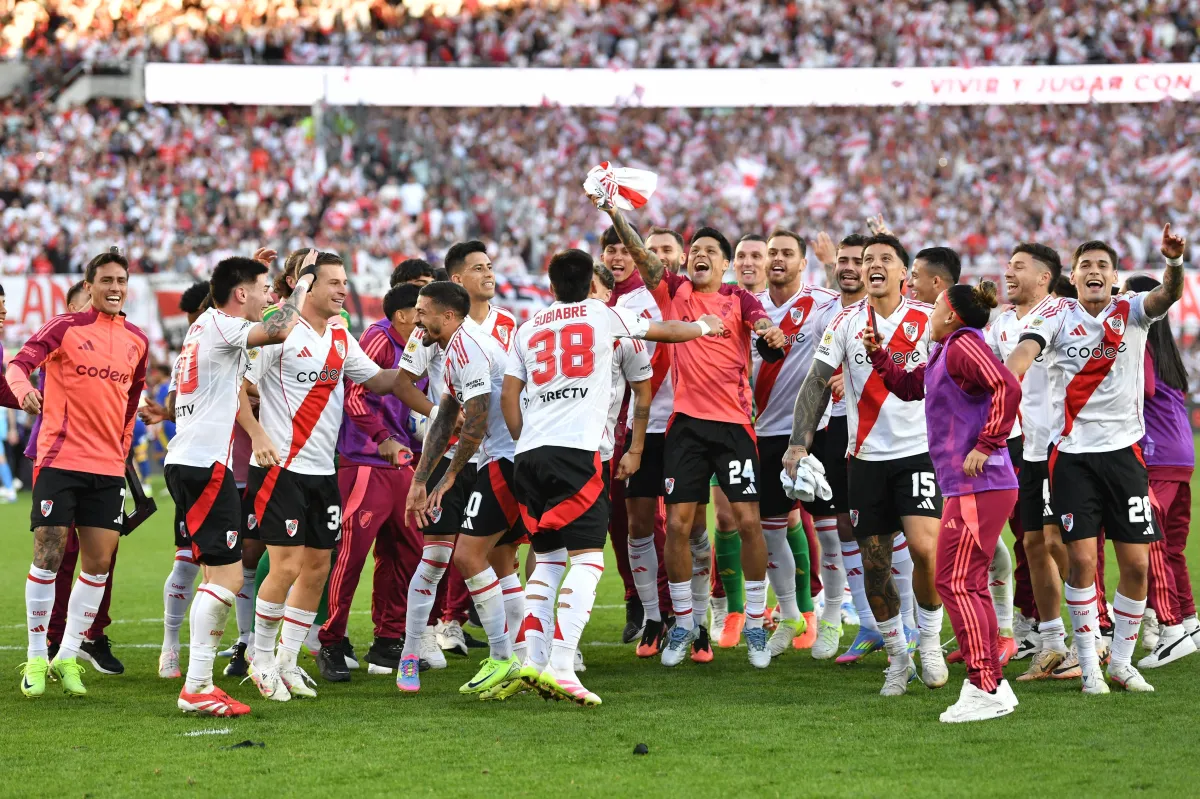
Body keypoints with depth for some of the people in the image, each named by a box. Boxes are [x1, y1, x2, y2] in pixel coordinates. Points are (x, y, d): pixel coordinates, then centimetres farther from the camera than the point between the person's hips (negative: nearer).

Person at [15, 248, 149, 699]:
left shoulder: (137, 341, 11)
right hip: (60, 459, -5)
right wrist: (23, 388, -33)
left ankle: (68, 657, 12)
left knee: (99, 563, 2)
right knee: (48, 557, -6)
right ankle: (36, 658, 5)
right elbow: (20, 363, -12)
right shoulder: (66, 328, -3)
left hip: (108, 467, 5)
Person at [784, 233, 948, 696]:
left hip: (919, 450, -2)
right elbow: (817, 381, 3)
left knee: (924, 545, -19)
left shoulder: (929, 321, 0)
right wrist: (799, 442, -6)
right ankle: (897, 658, 17)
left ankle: (929, 639, 4)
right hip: (867, 456, 2)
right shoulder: (846, 323, 5)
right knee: (874, 563, 2)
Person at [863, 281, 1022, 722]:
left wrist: (986, 446, -24)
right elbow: (909, 387, 34)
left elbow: (1007, 388, -26)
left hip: (977, 488, -11)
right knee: (971, 586, 15)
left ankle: (984, 689, -10)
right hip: (969, 488, 11)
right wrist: (877, 354, 22)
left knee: (955, 584, -10)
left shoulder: (964, 346, -12)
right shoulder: (943, 354, 19)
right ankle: (993, 685, 20)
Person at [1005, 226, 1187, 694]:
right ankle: (1088, 664, 7)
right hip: (1072, 453, -1)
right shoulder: (1057, 315, 0)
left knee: (1136, 563, 0)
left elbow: (1169, 295, -18)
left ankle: (1121, 661, 16)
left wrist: (1174, 262, -41)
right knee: (1081, 559, -6)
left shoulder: (1132, 312, 2)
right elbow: (1024, 352, -17)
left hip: (1124, 449, 1)